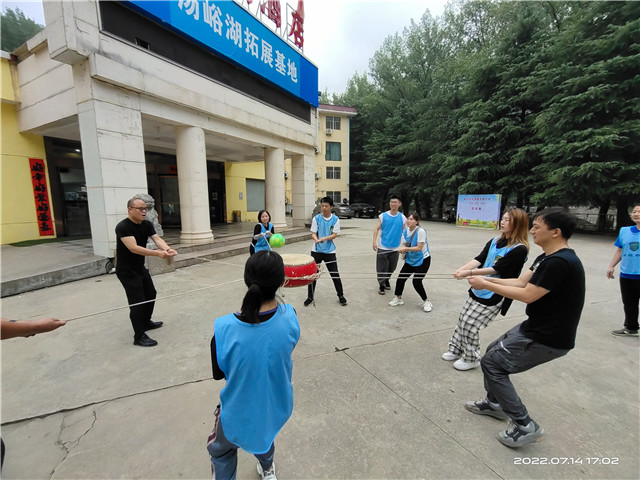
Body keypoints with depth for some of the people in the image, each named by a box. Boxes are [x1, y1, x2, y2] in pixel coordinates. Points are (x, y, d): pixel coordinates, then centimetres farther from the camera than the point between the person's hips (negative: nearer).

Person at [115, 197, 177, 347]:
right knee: (137, 301, -8)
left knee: (151, 294, 19)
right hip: (127, 271, -8)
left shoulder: (147, 225, -1)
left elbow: (157, 239, -14)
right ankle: (139, 337, 4)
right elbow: (134, 248, -34)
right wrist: (158, 253, -45)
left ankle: (146, 322, 40)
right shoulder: (123, 227, -23)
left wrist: (167, 249, -36)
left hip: (140, 267, 8)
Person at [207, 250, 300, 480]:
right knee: (263, 436, 38)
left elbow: (218, 374, -12)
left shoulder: (224, 329, -33)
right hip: (277, 408, 3)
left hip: (239, 415, -3)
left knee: (221, 452, 32)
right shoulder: (290, 317, -27)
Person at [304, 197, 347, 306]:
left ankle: (341, 296, 23)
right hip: (316, 250, 1)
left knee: (335, 274, 3)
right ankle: (310, 297, 23)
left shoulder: (335, 219, -2)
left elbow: (334, 234, -7)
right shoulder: (316, 218, -1)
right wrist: (316, 239, -26)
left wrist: (324, 238, -24)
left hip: (330, 251, -1)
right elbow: (313, 233, -4)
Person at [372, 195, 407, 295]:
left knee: (391, 268, 13)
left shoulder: (402, 217, 2)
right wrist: (374, 241, -16)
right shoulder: (383, 216, -3)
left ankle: (386, 280, 39)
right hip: (383, 248, -2)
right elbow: (376, 229, -5)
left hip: (395, 249, 2)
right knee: (381, 268, 1)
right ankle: (381, 285, 20)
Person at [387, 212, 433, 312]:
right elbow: (404, 245, 4)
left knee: (417, 282, -10)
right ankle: (398, 298, 21)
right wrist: (402, 249, -19)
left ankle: (426, 302, 13)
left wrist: (405, 249, -28)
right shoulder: (405, 231, 0)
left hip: (423, 260, -6)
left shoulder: (421, 231, -21)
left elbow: (419, 248, -23)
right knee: (401, 278, 0)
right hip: (410, 260, 6)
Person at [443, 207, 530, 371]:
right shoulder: (495, 242, 6)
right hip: (478, 290, 7)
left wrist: (470, 272, -26)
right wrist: (461, 269, -19)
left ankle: (471, 359, 20)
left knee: (470, 325, -2)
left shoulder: (519, 249, -15)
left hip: (493, 296, -7)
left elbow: (497, 269, -21)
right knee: (463, 320, 12)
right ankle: (456, 350, 31)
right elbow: (479, 259, -2)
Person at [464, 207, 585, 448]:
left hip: (547, 338, -10)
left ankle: (525, 425, 9)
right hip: (536, 327, 10)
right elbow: (520, 281, 6)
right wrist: (487, 279, -2)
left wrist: (486, 285, -17)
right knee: (493, 352, 18)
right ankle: (494, 403, 36)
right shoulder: (548, 258, 7)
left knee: (491, 363, -3)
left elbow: (527, 295, -24)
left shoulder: (560, 262, -26)